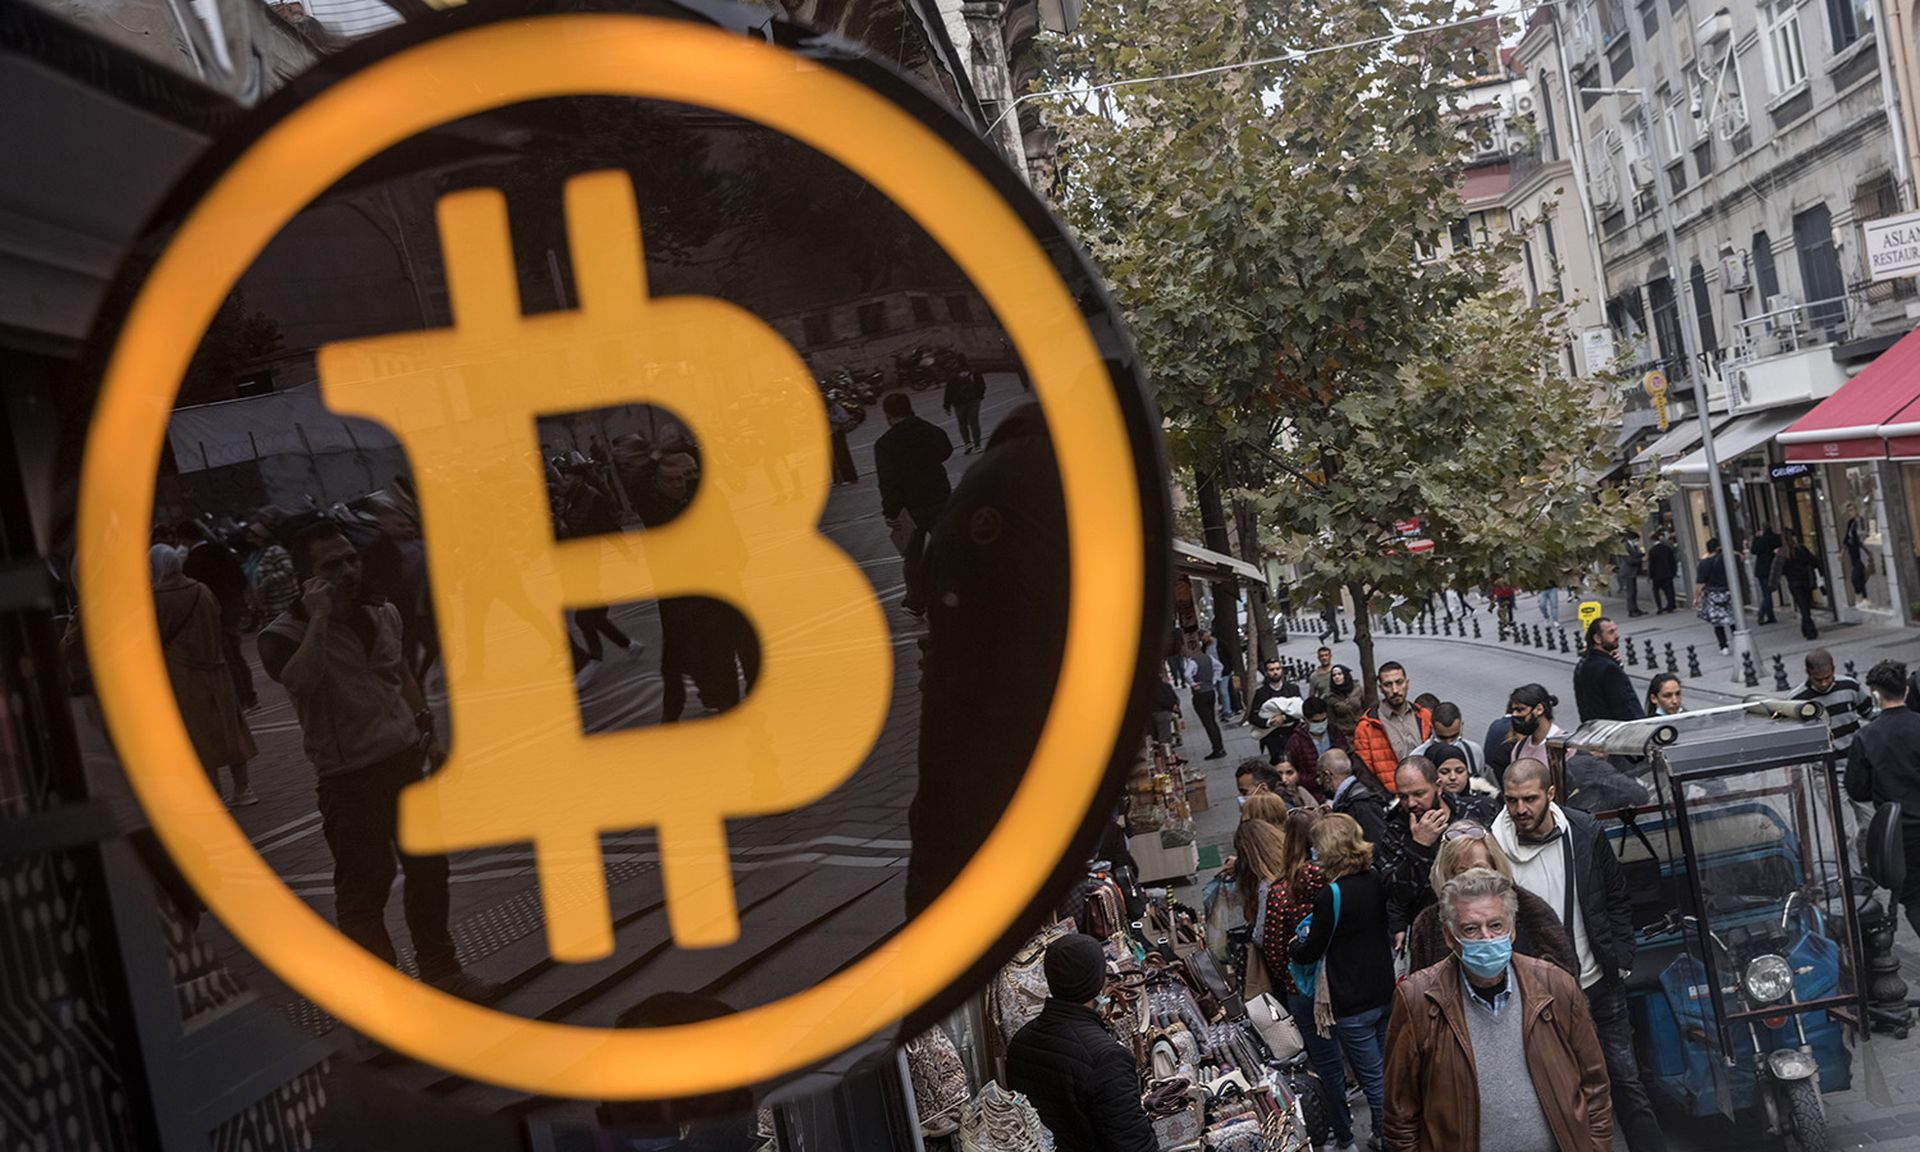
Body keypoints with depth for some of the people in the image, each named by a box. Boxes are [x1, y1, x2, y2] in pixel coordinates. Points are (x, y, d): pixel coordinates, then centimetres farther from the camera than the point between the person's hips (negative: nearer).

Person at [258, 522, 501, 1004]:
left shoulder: (384, 614, 5)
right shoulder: (285, 634, -14)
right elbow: (300, 682, -35)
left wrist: (425, 728, 15)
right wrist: (318, 619, -31)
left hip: (406, 761, 6)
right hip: (350, 779, -6)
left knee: (428, 870, 15)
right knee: (363, 889, 0)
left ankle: (441, 970, 32)